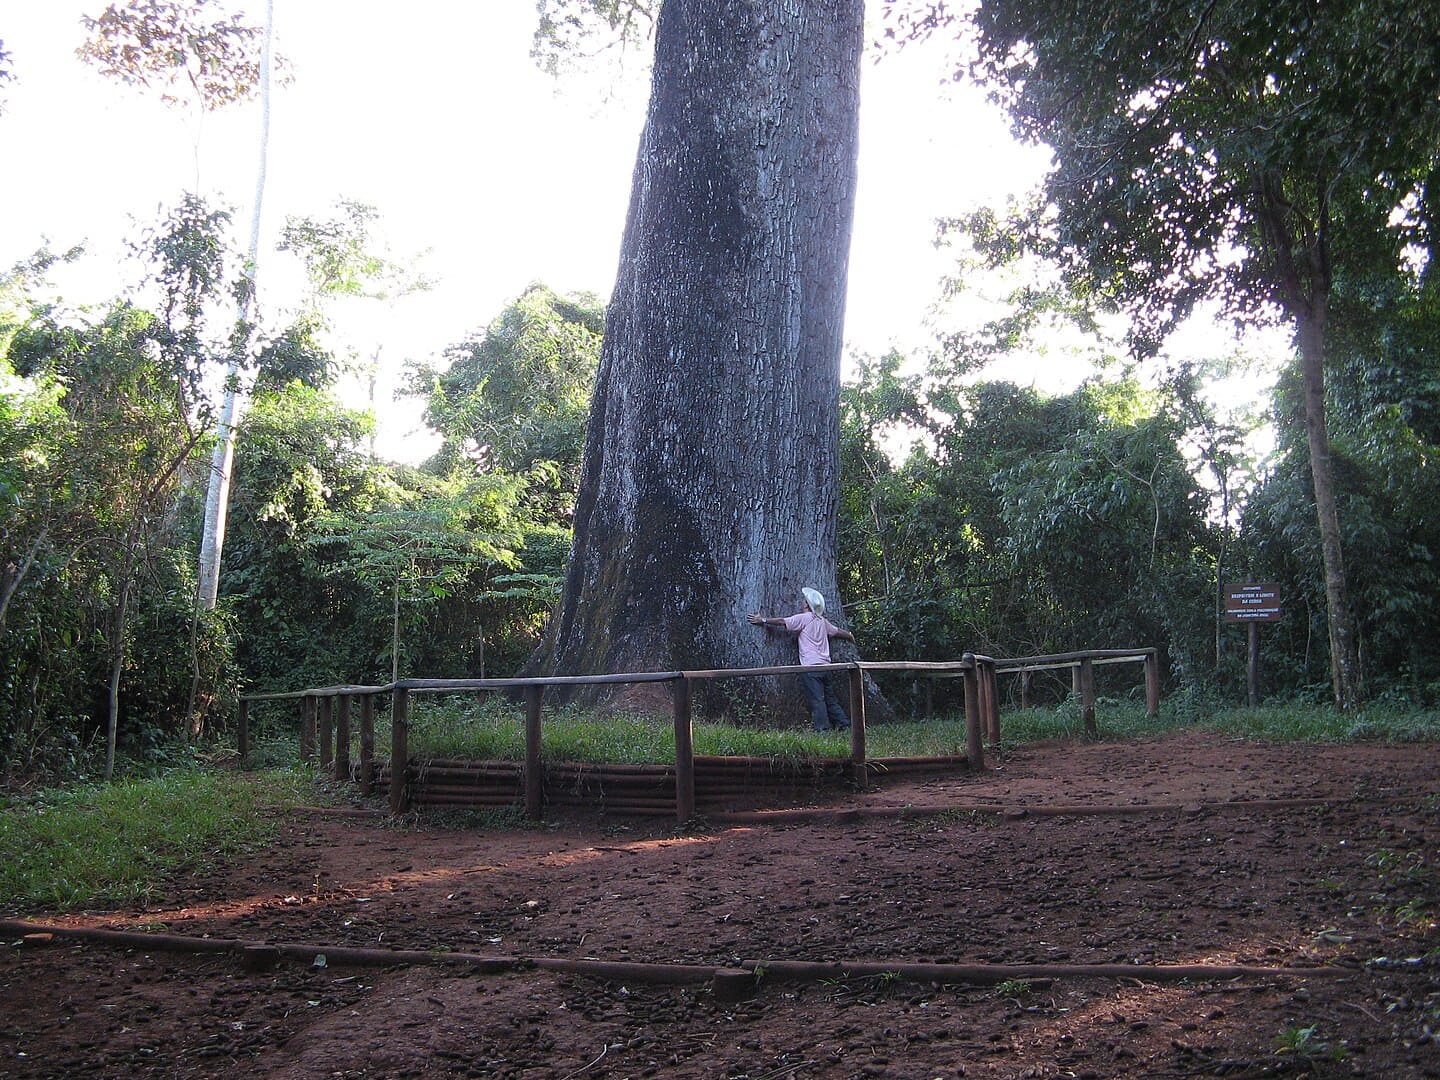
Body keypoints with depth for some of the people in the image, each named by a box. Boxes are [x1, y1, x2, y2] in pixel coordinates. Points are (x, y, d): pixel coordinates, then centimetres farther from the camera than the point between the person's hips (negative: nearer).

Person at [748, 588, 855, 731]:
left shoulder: (804, 618, -2)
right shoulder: (823, 621, 17)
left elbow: (782, 622, 0)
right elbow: (838, 632, 30)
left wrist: (762, 620, 11)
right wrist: (850, 636, 50)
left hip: (810, 666, -7)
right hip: (825, 665, 7)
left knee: (816, 699, -9)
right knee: (830, 698, 12)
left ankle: (822, 728, -14)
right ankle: (844, 724, 11)